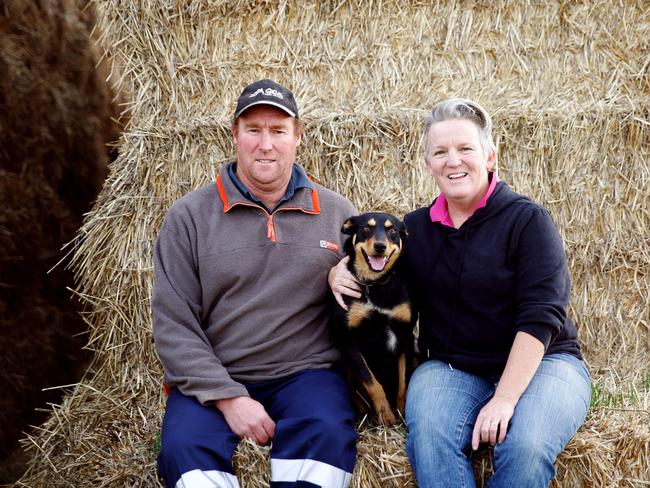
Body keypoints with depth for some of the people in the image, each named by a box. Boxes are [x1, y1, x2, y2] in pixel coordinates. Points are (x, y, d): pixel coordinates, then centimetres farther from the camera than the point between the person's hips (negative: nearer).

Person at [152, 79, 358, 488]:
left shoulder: (337, 214, 8)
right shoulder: (190, 216, 3)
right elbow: (173, 323, -2)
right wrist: (228, 396, -13)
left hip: (307, 374, 1)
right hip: (212, 380, 0)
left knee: (328, 433, -30)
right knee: (184, 446, -30)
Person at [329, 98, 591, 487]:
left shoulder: (527, 220, -6)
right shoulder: (414, 228, 8)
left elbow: (540, 316, -14)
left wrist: (504, 399, -23)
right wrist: (339, 275, -3)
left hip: (539, 364, -2)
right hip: (450, 368, 3)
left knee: (525, 445, -32)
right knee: (429, 439, -30)